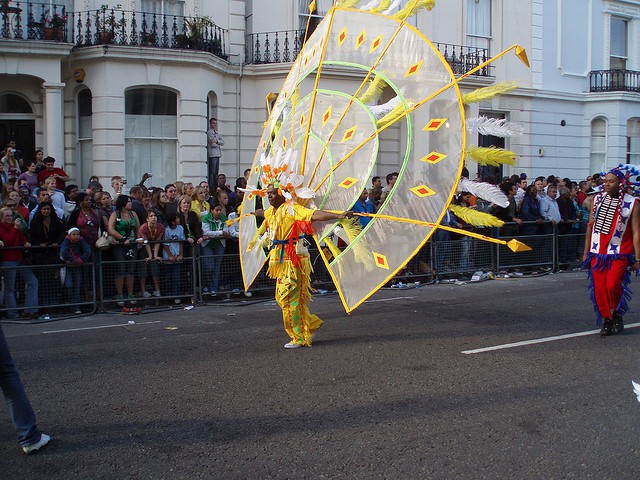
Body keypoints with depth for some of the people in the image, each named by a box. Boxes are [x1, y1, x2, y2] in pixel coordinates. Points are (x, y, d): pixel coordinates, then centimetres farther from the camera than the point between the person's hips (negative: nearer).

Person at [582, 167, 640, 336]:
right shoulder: (597, 199, 7)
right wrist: (586, 252, 11)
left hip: (619, 254, -4)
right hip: (597, 253, 4)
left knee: (612, 286, -16)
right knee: (599, 288, 1)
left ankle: (617, 315, 12)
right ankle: (607, 320, 18)